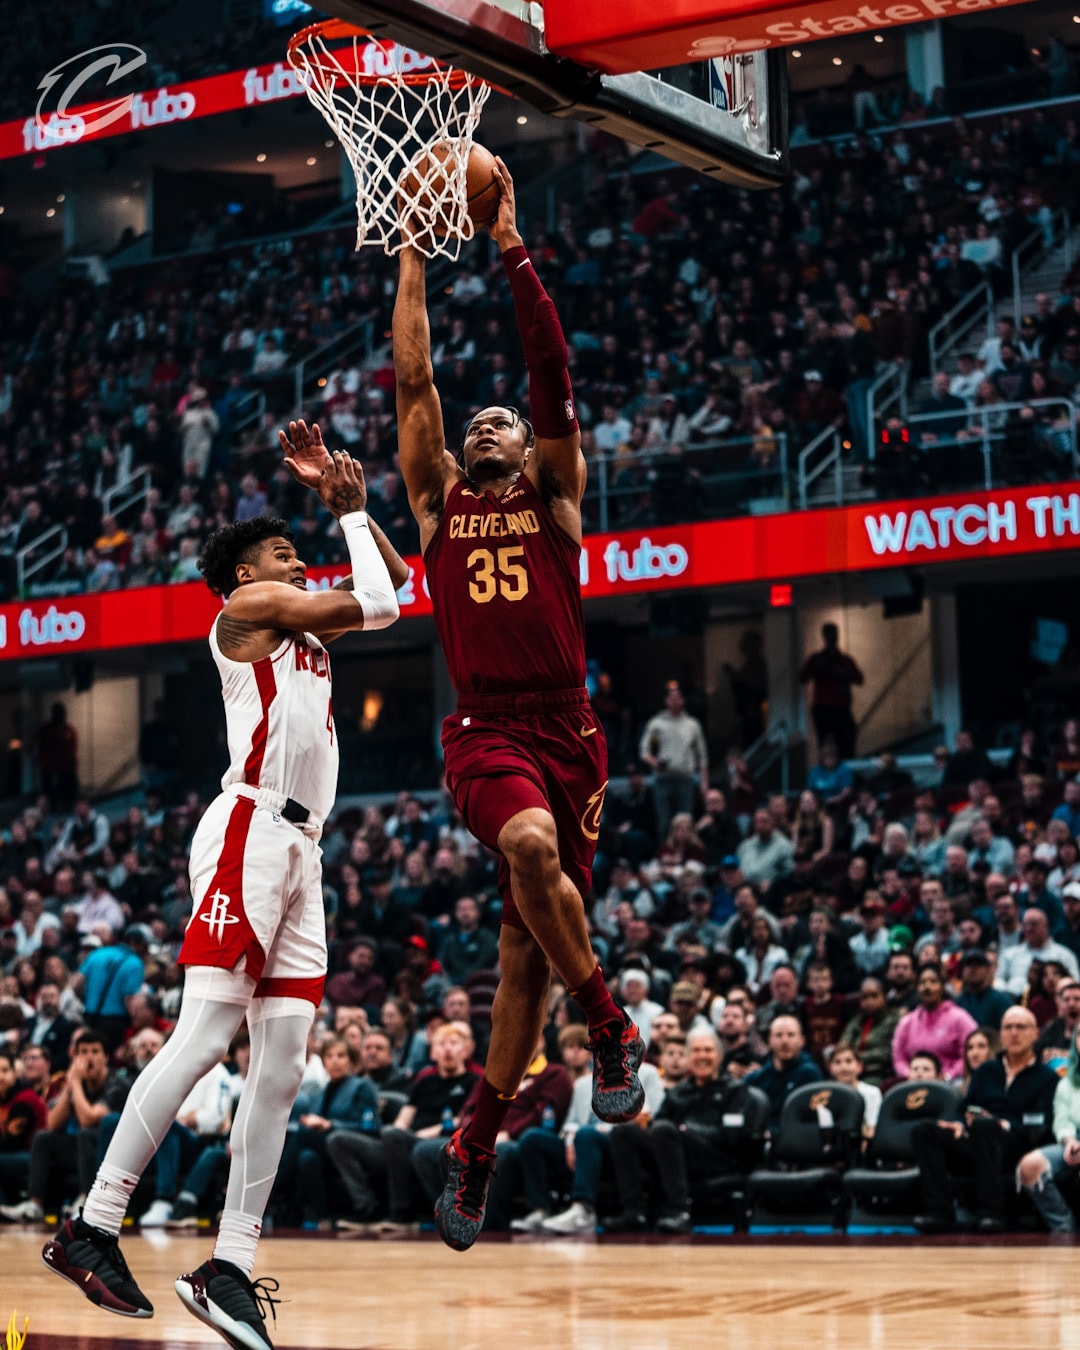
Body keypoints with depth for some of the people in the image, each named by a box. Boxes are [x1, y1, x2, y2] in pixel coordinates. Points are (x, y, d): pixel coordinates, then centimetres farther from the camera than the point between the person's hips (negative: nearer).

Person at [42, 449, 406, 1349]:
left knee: (284, 1062, 0)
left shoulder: (305, 626, 27)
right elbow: (377, 604, -5)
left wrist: (349, 504, 24)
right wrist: (350, 510, 11)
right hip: (250, 830, -9)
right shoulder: (247, 606, 2)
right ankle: (92, 1230, -15)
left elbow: (395, 583, 34)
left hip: (300, 851, 9)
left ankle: (230, 1268, -2)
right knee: (203, 1039, -17)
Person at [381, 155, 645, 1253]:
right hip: (484, 730, -1)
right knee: (530, 847, -33)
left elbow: (553, 374, 5)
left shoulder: (554, 496, 13)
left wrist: (512, 249, 1)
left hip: (565, 728, 1)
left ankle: (476, 1144, 11)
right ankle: (609, 1024, -15)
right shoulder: (439, 501, 15)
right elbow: (412, 379, 11)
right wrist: (414, 249, 11)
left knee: (527, 936, 1)